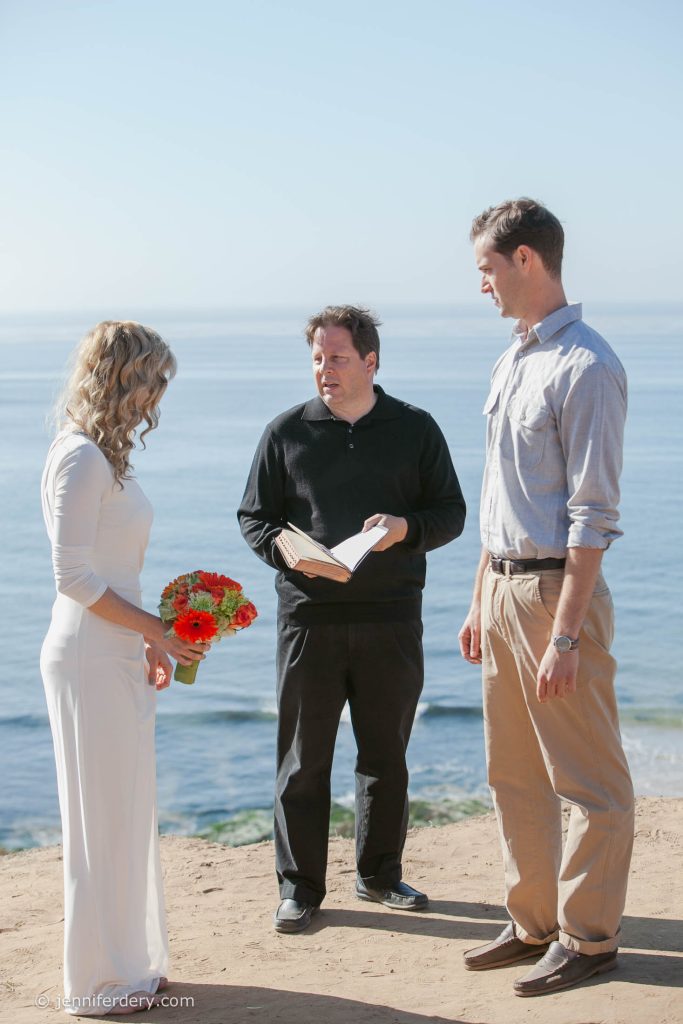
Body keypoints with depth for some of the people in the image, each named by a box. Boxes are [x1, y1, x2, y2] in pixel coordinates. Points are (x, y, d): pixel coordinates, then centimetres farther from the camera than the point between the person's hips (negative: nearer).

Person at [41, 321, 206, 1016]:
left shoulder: (104, 456, 13)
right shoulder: (82, 458, -16)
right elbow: (74, 577, -19)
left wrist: (149, 641, 11)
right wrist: (154, 629, -15)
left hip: (118, 653, 10)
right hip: (90, 658, -10)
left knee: (126, 813, 16)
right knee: (102, 816, 0)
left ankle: (127, 963, 27)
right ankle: (98, 982, 11)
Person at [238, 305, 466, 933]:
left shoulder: (415, 429, 6)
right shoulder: (287, 432, 5)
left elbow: (451, 513, 7)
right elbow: (254, 517, 7)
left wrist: (406, 527, -13)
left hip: (391, 616, 1)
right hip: (309, 615, -1)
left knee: (386, 753, 10)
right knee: (303, 755, 1)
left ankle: (380, 874, 26)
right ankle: (300, 886, 12)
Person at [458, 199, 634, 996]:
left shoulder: (585, 368, -14)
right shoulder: (512, 360, 14)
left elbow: (592, 516, -17)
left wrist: (564, 634, -20)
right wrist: (480, 602, 18)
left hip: (556, 587, -9)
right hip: (503, 585, 9)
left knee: (588, 780, 3)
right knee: (513, 774, 16)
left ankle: (588, 936, 14)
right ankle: (533, 922, 27)